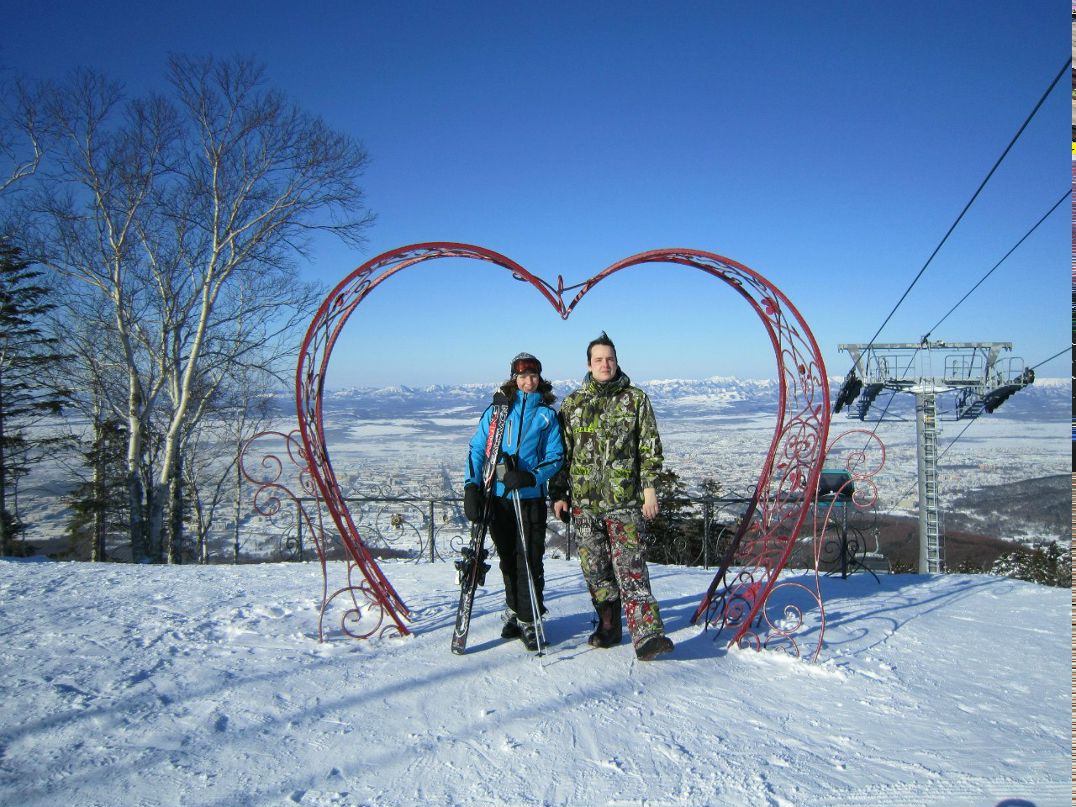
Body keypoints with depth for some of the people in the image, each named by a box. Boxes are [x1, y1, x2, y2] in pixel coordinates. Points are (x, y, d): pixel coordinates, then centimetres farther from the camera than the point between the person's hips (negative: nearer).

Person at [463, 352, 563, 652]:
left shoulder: (547, 415, 6)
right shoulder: (497, 410, 7)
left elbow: (555, 456, 0)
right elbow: (477, 449, 4)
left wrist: (531, 477, -18)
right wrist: (471, 485, -8)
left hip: (530, 498, -1)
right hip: (497, 496, 2)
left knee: (529, 560, -3)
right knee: (508, 559, 13)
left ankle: (528, 621, 9)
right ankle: (514, 610, 29)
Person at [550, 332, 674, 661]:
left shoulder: (635, 399, 5)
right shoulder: (572, 403, 11)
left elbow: (650, 447, 5)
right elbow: (562, 451, 13)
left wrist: (649, 486, -3)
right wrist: (559, 494, 9)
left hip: (624, 499, -3)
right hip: (584, 500, 3)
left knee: (630, 566, -11)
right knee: (595, 568, 8)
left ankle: (647, 634, -12)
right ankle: (608, 626, 22)